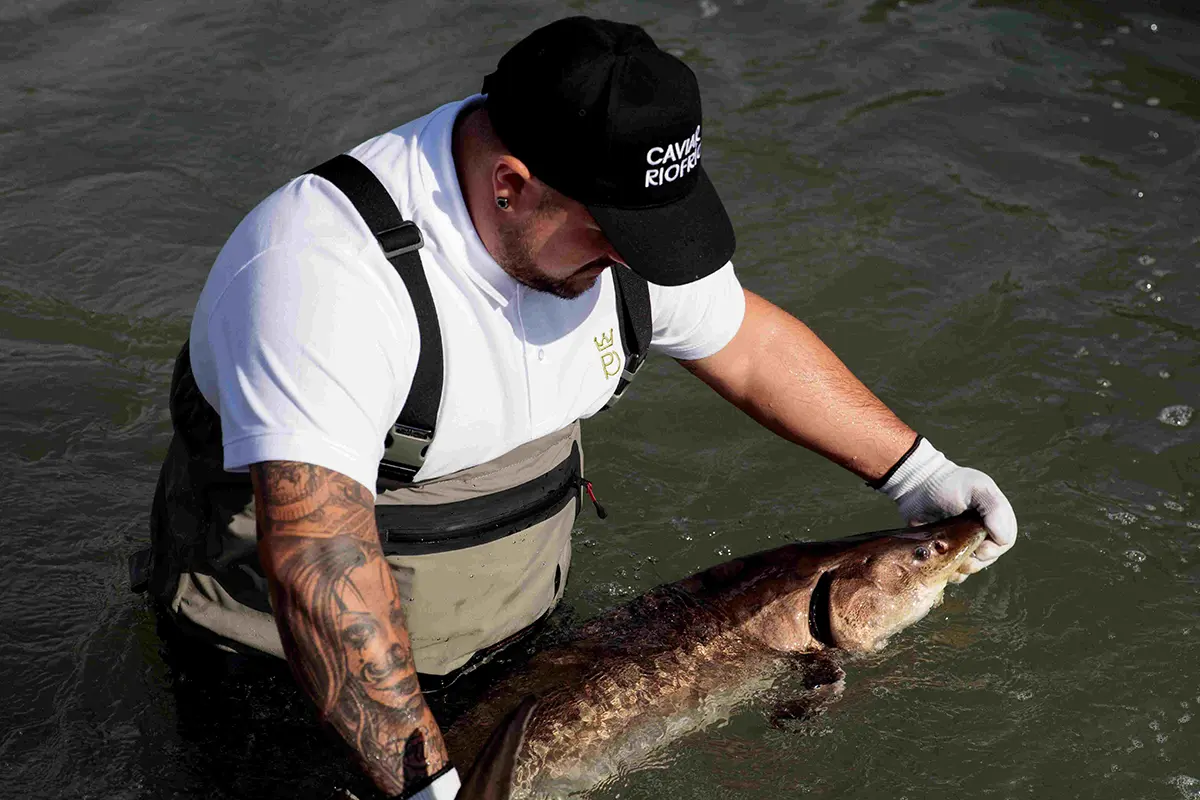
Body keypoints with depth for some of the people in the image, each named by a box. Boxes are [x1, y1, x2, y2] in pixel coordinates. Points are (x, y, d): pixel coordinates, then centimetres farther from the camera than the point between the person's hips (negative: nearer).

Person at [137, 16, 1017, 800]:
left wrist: (916, 471, 5)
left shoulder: (615, 223, -11)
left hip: (521, 614, 6)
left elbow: (749, 343, 7)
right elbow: (317, 556, -43)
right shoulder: (328, 271, -36)